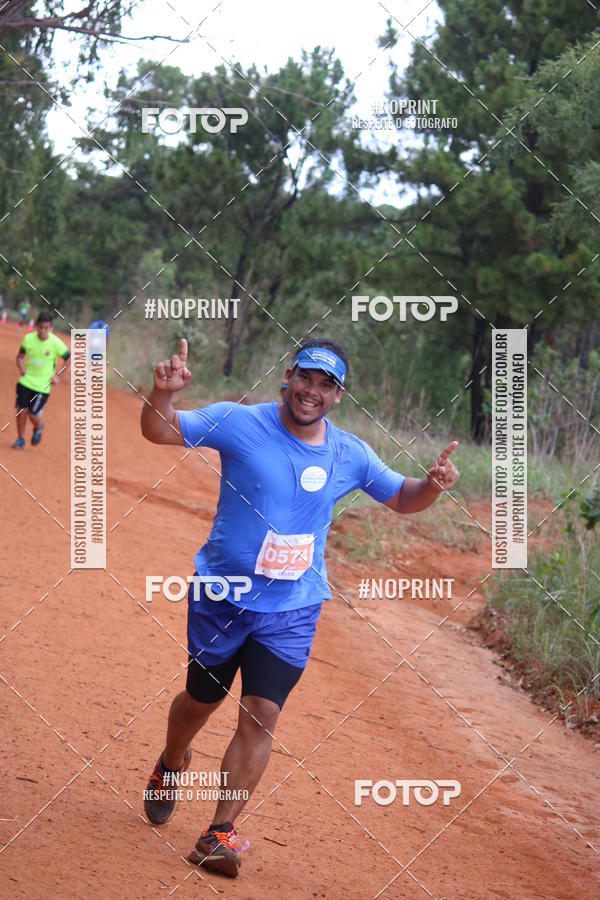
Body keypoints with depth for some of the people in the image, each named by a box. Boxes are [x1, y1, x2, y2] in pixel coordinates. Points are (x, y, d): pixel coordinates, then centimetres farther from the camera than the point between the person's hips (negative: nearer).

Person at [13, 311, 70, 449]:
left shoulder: (56, 343, -15)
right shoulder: (28, 338, -8)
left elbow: (68, 359, -2)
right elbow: (20, 356, 5)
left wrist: (58, 376, -7)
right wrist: (21, 368, -15)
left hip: (43, 385, -2)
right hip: (26, 380, 2)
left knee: (33, 415, -2)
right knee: (21, 410, -1)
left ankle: (38, 428, 33)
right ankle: (20, 439, 19)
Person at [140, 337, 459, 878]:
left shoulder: (349, 455, 1)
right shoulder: (239, 424, -9)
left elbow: (400, 498, 13)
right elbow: (159, 431, -8)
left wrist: (432, 485, -9)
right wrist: (164, 394, -30)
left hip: (291, 611, 1)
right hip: (221, 596, -1)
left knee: (260, 717, -9)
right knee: (202, 699, 15)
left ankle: (220, 833, -1)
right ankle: (171, 766, 48)